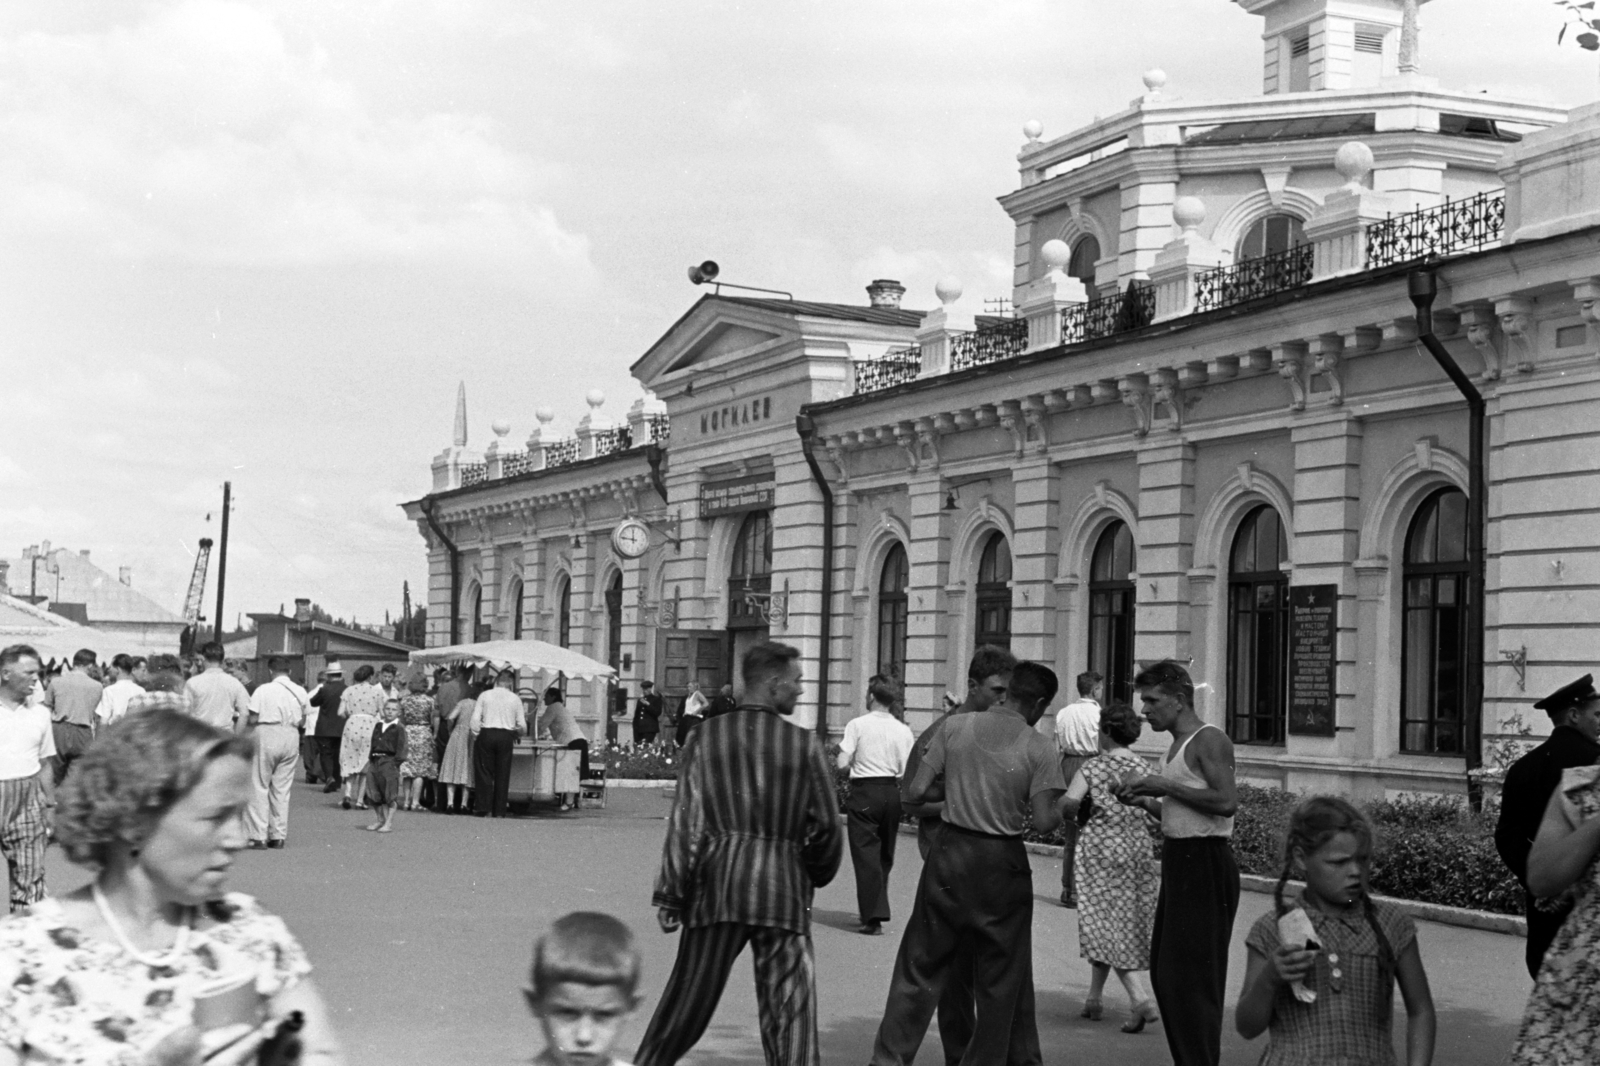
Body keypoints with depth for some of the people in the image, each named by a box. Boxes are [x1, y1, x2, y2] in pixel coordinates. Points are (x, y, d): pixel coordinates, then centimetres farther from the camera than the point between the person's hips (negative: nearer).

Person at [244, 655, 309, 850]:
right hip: (291, 737, 4)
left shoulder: (263, 690, -9)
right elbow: (302, 719, 6)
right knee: (282, 788, 11)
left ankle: (258, 836, -1)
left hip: (267, 734, -4)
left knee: (259, 787, 3)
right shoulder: (300, 692, 3)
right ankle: (279, 836, 13)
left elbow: (252, 719, -10)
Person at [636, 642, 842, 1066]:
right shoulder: (804, 744, -2)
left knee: (688, 998, 14)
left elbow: (686, 820, -2)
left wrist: (671, 895, 1)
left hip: (716, 880, 2)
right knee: (789, 1008, 3)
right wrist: (815, 876, 20)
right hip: (782, 887, -1)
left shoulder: (708, 735, 1)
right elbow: (827, 827, 1)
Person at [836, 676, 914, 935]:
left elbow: (842, 764, -10)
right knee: (885, 855, 16)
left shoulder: (857, 725, -7)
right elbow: (906, 771, -1)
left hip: (864, 790, -4)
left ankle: (873, 918, -9)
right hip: (892, 791, 4)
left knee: (866, 854, -2)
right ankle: (876, 911, 27)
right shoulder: (903, 730, 2)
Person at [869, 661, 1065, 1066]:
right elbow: (1045, 821, -13)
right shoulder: (1039, 747, -7)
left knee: (921, 965, 10)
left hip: (950, 852, 2)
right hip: (1003, 864, -2)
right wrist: (1066, 804, 7)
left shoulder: (955, 726, -1)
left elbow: (915, 792, -2)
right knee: (1003, 979, 13)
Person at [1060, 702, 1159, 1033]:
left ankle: (1141, 1000, -18)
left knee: (1105, 923, -2)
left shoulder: (1093, 767, -9)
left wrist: (1068, 819, 1)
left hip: (1101, 849, -5)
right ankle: (1094, 999, 25)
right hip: (1138, 848, 5)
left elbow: (1070, 803, -20)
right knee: (1128, 926, 15)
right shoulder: (1142, 768, 3)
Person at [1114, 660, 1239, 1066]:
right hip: (1178, 862, 10)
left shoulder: (1209, 741, -12)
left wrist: (1165, 786, -18)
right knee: (1164, 970, 13)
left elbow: (1226, 801, -25)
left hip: (1205, 862, -10)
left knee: (1190, 975, -9)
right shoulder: (1177, 745, 17)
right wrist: (1143, 800, 7)